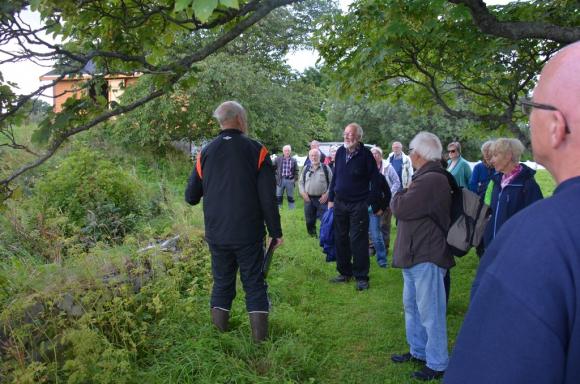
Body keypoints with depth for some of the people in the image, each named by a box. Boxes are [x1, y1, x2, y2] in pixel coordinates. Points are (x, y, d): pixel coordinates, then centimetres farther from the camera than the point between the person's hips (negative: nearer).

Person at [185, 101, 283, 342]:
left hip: (216, 234, 3)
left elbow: (191, 197, 7)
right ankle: (259, 336, 7)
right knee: (254, 283, 7)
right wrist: (276, 232, -2)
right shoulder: (256, 150, -6)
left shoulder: (206, 152, 3)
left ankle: (219, 333, 20)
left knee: (222, 283, 15)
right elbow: (268, 198, -10)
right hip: (248, 234, -3)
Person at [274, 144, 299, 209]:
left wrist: (295, 179, -1)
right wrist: (275, 177, 0)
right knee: (278, 196, 5)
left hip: (290, 180, 1)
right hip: (280, 180, 0)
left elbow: (296, 171, 9)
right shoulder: (278, 159, 1)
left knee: (290, 197, 9)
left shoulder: (293, 161, 5)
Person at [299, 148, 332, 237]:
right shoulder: (305, 168, 9)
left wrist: (327, 194, -9)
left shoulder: (326, 168, 1)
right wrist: (303, 193, 0)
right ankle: (312, 236, 27)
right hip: (308, 199, 3)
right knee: (309, 221, 11)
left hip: (322, 199, -3)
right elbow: (300, 182, 13)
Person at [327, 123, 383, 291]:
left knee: (358, 241, -3)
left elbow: (375, 180, -8)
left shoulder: (365, 154, -10)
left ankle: (361, 277, 7)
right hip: (340, 204, 6)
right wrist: (331, 198, 14)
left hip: (358, 205, -5)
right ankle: (345, 272, 24)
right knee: (341, 239, 11)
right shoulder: (340, 151, 6)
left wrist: (376, 206, -9)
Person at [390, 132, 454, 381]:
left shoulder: (431, 181, -23)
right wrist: (405, 196, -1)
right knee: (412, 306, 21)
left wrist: (399, 196, -3)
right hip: (415, 253, 11)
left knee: (430, 313, 0)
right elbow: (404, 207, 18)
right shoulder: (426, 177, 15)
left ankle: (437, 364, 13)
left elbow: (400, 208, -22)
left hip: (426, 257, -11)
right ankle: (418, 351, 36)